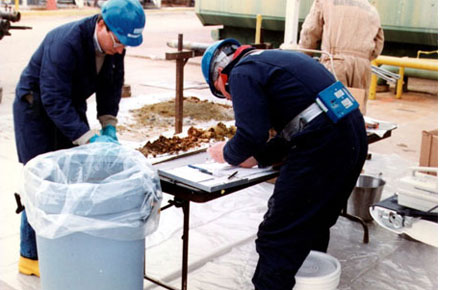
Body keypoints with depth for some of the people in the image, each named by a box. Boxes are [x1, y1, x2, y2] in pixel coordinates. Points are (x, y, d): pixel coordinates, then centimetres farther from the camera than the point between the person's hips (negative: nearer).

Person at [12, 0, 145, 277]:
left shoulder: (115, 43, -11)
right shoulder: (65, 43, -34)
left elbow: (112, 85, 2)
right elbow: (54, 101, -35)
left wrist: (109, 126, -11)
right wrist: (90, 139, -38)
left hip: (71, 106, 7)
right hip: (36, 108, -7)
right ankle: (31, 257, 9)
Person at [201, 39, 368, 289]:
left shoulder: (242, 73, -3)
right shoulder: (273, 60, 25)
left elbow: (251, 135, -13)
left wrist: (226, 153, 7)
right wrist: (255, 158, 20)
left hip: (322, 146, -10)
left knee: (276, 239, -2)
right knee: (314, 229, 25)